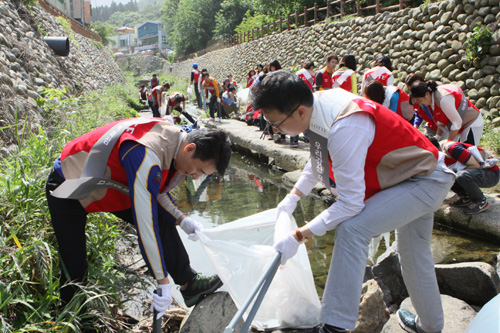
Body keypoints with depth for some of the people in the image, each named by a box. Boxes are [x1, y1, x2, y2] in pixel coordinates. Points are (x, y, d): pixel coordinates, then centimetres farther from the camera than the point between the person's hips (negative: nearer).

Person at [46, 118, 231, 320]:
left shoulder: (176, 143, -11)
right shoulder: (146, 154, -40)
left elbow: (157, 191, 7)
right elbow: (145, 223, -40)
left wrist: (182, 221, -8)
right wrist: (162, 283, -35)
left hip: (111, 184, 8)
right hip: (67, 188, -8)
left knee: (162, 219, -2)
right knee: (74, 269, -7)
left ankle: (190, 285, 9)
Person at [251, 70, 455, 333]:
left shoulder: (346, 128, -38)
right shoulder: (319, 104, -11)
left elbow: (351, 203, -34)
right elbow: (318, 158, 10)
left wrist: (298, 237, -29)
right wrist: (292, 197, 9)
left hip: (427, 181, -9)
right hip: (414, 170, 9)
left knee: (352, 228, -27)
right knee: (414, 256, 23)